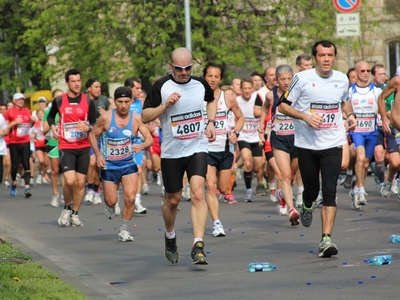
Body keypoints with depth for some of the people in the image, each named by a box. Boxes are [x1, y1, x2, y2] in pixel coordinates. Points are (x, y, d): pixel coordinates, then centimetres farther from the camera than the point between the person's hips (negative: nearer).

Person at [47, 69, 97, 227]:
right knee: (69, 180, -17)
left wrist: (88, 127, -13)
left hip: (84, 147, 2)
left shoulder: (88, 101, 2)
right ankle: (67, 208, 9)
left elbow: (94, 122, 8)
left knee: (80, 182, 3)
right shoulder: (59, 101, 0)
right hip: (66, 147, -2)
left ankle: (75, 214, 19)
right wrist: (52, 127, -1)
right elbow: (50, 116, 18)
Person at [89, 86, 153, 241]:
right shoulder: (106, 117, -11)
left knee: (130, 198, -12)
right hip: (109, 165, -1)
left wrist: (142, 146, -29)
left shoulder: (136, 119, -8)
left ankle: (124, 229, 6)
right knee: (111, 201, 3)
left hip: (129, 164, 1)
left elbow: (150, 138, -7)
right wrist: (98, 155, -11)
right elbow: (93, 135, 1)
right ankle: (111, 206, 42)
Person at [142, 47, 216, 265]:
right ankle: (170, 238, 39)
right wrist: (166, 105, -21)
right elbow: (145, 117, -7)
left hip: (197, 148, 0)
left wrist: (211, 122, 8)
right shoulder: (161, 86, -7)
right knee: (173, 200, 10)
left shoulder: (200, 84, 1)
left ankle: (198, 247, -22)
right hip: (171, 151, 0)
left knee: (198, 193, -18)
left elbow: (211, 100, 24)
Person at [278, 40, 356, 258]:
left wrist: (350, 115, 5)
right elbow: (283, 105, -3)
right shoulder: (302, 79, -7)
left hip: (333, 144, 1)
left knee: (329, 192, -10)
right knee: (311, 188, 8)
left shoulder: (342, 80, 5)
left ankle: (326, 239, -12)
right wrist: (305, 117, -17)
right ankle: (307, 207, 45)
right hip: (307, 144, -1)